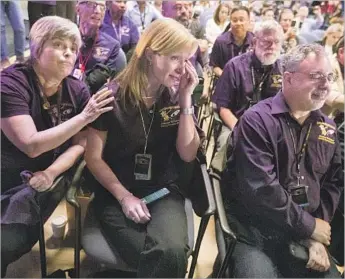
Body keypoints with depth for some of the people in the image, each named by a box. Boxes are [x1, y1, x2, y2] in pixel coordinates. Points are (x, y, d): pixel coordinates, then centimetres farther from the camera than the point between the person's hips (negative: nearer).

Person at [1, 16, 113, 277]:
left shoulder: (77, 90, -3)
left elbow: (80, 145, -2)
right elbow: (32, 145, -25)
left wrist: (51, 173, -19)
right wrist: (84, 117, -30)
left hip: (49, 180, 2)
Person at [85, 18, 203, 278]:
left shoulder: (177, 96, 1)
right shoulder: (113, 95, -9)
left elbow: (188, 154, -4)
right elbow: (93, 157, -4)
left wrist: (185, 100, -11)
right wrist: (124, 196, -12)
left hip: (164, 191, 3)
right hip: (115, 193, -2)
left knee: (172, 253, -27)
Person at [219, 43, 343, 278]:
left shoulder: (327, 128, 9)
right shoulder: (258, 120, -13)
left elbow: (333, 184, 9)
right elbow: (261, 190, -20)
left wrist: (316, 235, -5)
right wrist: (309, 225, -10)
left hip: (305, 232, 6)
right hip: (255, 232, -5)